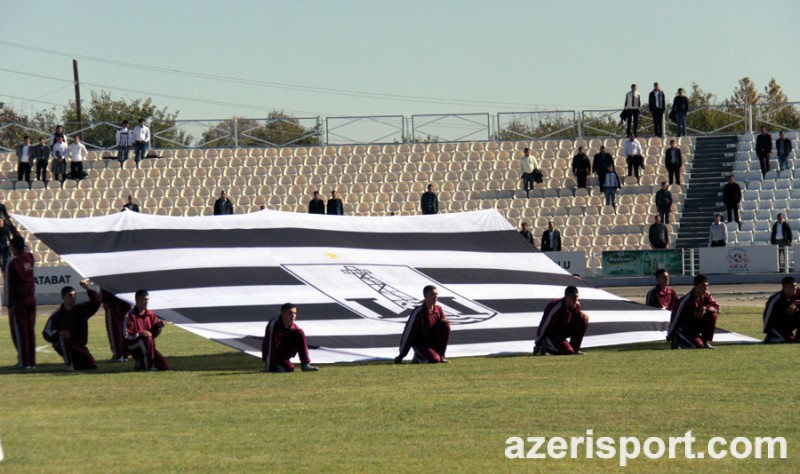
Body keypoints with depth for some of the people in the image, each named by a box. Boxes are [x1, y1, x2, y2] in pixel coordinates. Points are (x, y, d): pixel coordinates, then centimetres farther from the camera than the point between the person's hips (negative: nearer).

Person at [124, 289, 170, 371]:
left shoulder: (151, 314, 8)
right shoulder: (130, 315, -11)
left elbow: (154, 334, 9)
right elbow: (127, 335, -17)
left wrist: (158, 326, -11)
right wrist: (140, 334, -31)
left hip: (148, 347, 6)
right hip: (133, 347, -6)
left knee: (165, 367, -7)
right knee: (147, 338, -36)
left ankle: (141, 362, 16)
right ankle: (148, 366, -25)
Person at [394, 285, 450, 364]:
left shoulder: (438, 309, -3)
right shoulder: (418, 312, -21)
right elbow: (408, 333, -18)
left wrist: (445, 322, -16)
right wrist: (401, 356, -15)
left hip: (433, 342, 6)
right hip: (420, 344, -6)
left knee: (446, 326, -17)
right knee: (435, 359, -28)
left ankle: (441, 356, -5)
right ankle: (419, 357, 6)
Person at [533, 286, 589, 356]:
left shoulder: (576, 305, -8)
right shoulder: (556, 308, -29)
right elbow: (544, 326, -21)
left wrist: (581, 314, -13)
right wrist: (538, 344, -15)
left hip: (564, 330, 7)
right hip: (551, 333, -7)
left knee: (583, 321, -13)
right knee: (568, 351, -27)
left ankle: (575, 349, -4)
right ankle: (547, 346, 1)